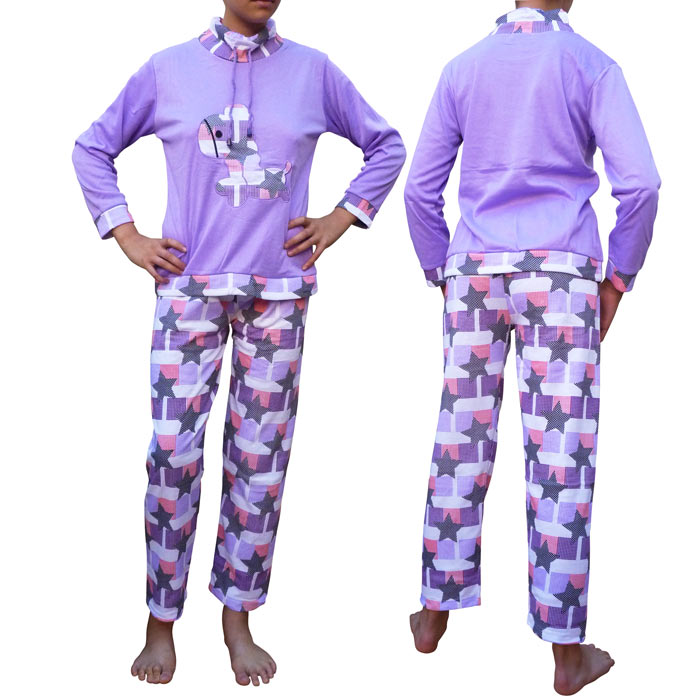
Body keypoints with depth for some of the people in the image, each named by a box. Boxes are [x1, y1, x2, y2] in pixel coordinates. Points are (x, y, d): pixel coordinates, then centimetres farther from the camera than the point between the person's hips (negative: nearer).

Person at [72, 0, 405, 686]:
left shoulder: (313, 70, 7)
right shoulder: (169, 69, 5)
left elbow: (385, 144, 17)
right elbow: (92, 147, 15)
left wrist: (340, 219, 7)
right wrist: (126, 235, 5)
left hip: (280, 293, 1)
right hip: (188, 288, -1)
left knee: (259, 456, 4)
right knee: (173, 452, -3)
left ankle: (237, 617, 18)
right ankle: (160, 621, 11)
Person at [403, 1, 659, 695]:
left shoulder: (463, 67, 9)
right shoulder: (591, 65, 0)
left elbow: (420, 188, 9)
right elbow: (640, 183, -8)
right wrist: (616, 279, 3)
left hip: (475, 272, 3)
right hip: (560, 273, -3)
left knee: (460, 442, 11)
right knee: (560, 455, -1)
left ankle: (433, 617, 21)